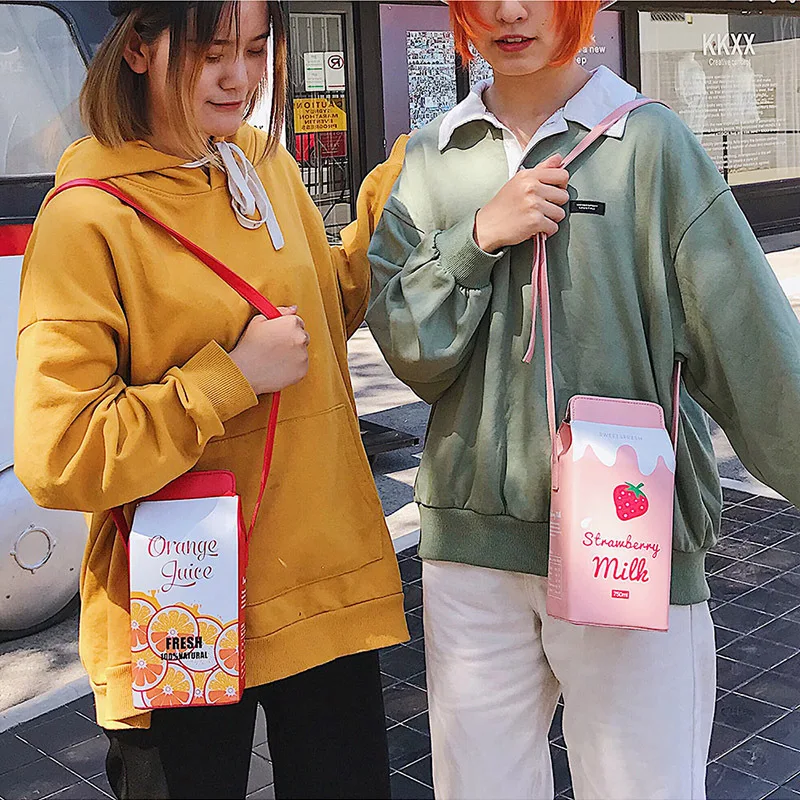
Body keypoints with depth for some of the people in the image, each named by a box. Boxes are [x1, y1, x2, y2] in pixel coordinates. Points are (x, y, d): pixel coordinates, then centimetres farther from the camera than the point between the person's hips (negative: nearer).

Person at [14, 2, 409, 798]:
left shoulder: (269, 164, 4)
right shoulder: (88, 218, -15)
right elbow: (56, 459, -18)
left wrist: (395, 192, 8)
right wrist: (230, 378, -18)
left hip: (327, 587, 6)